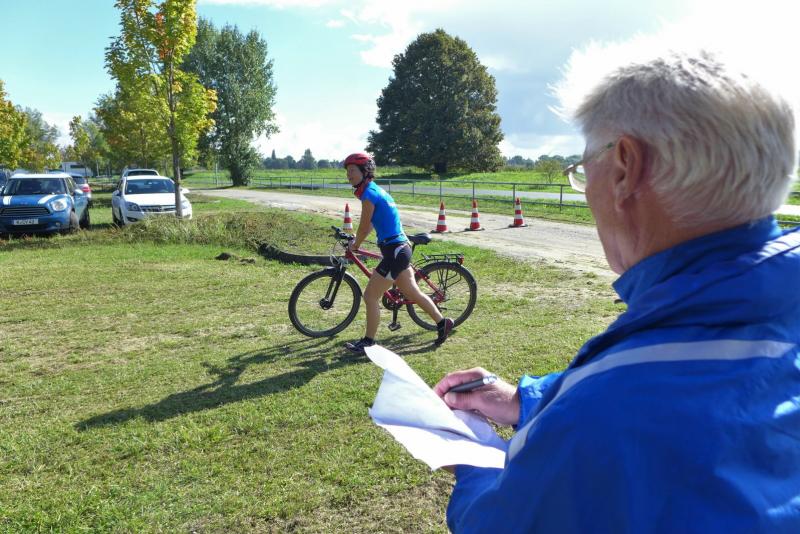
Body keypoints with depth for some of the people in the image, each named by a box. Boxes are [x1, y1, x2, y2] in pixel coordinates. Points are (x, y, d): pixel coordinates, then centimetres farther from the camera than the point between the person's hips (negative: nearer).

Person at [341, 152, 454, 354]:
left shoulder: (369, 193, -15)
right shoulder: (376, 190, 13)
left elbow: (364, 228, -9)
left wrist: (354, 246, 8)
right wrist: (356, 241, 24)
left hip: (394, 251, -10)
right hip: (402, 248, 10)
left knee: (370, 297, -1)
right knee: (412, 293, 20)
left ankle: (368, 342, 9)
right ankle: (442, 322, 30)